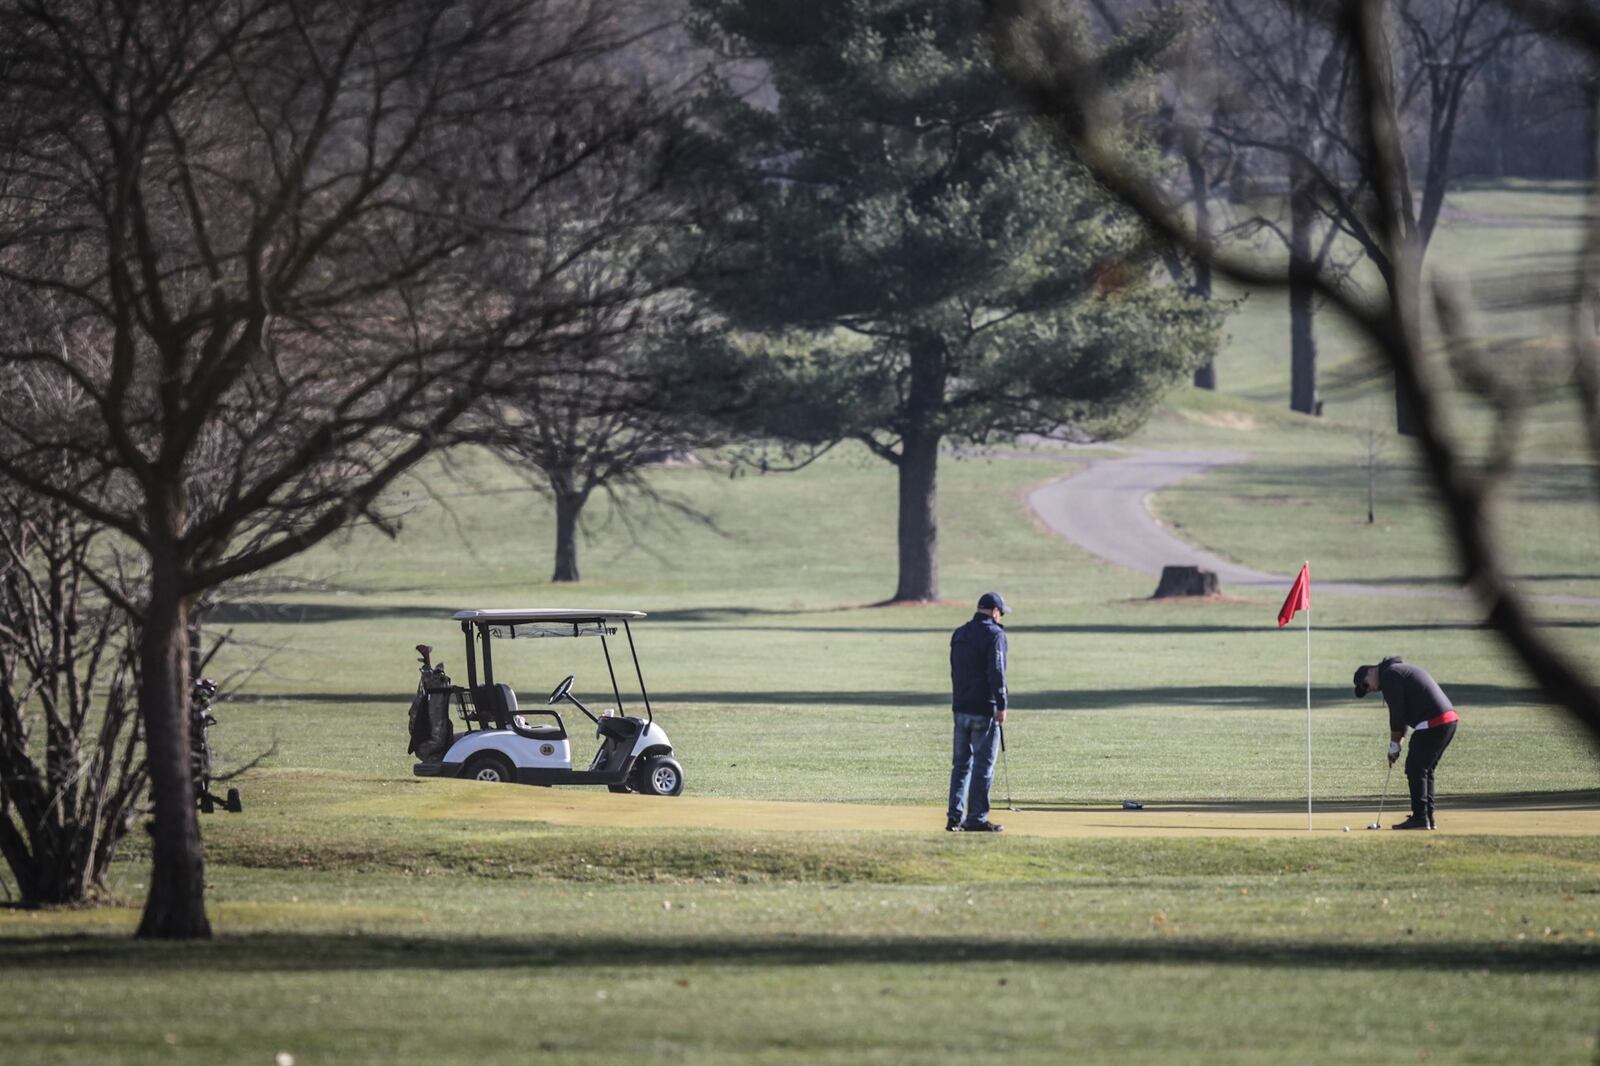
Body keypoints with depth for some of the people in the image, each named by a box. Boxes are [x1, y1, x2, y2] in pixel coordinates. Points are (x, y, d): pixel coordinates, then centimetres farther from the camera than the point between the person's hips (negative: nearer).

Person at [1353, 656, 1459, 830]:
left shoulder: (1389, 676, -6)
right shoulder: (1401, 669, 25)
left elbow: (1397, 713, -9)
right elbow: (1402, 713, 25)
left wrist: (1394, 745, -1)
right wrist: (1397, 742, 20)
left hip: (1432, 724, -10)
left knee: (1415, 769, -4)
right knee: (1425, 769, 15)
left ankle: (1420, 818, -4)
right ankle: (1428, 819, 16)